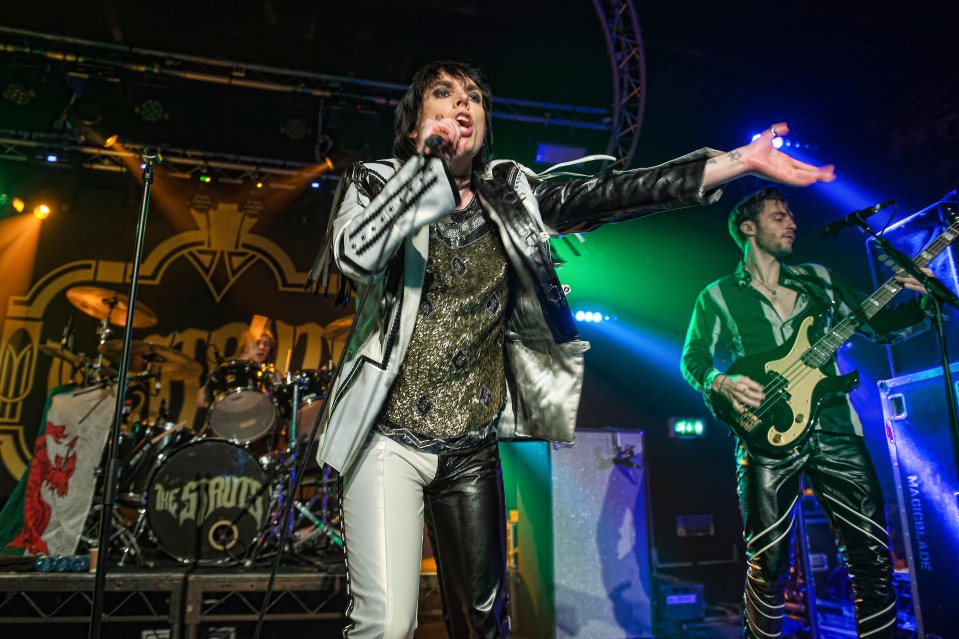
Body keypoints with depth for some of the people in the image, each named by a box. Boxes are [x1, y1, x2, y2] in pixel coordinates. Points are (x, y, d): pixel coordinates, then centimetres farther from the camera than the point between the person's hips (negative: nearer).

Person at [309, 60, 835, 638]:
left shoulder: (510, 194, 5)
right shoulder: (376, 184, -1)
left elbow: (611, 194, -4)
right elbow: (356, 253, -22)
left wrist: (741, 161, -10)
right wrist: (428, 158, -21)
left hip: (474, 450, 3)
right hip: (390, 438, -3)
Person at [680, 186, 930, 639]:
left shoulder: (819, 280, 18)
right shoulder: (718, 296, 8)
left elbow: (879, 327, 18)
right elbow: (693, 358, 2)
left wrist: (921, 301, 0)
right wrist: (721, 383, -18)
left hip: (836, 431, 4)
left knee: (872, 552, 3)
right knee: (767, 562, -2)